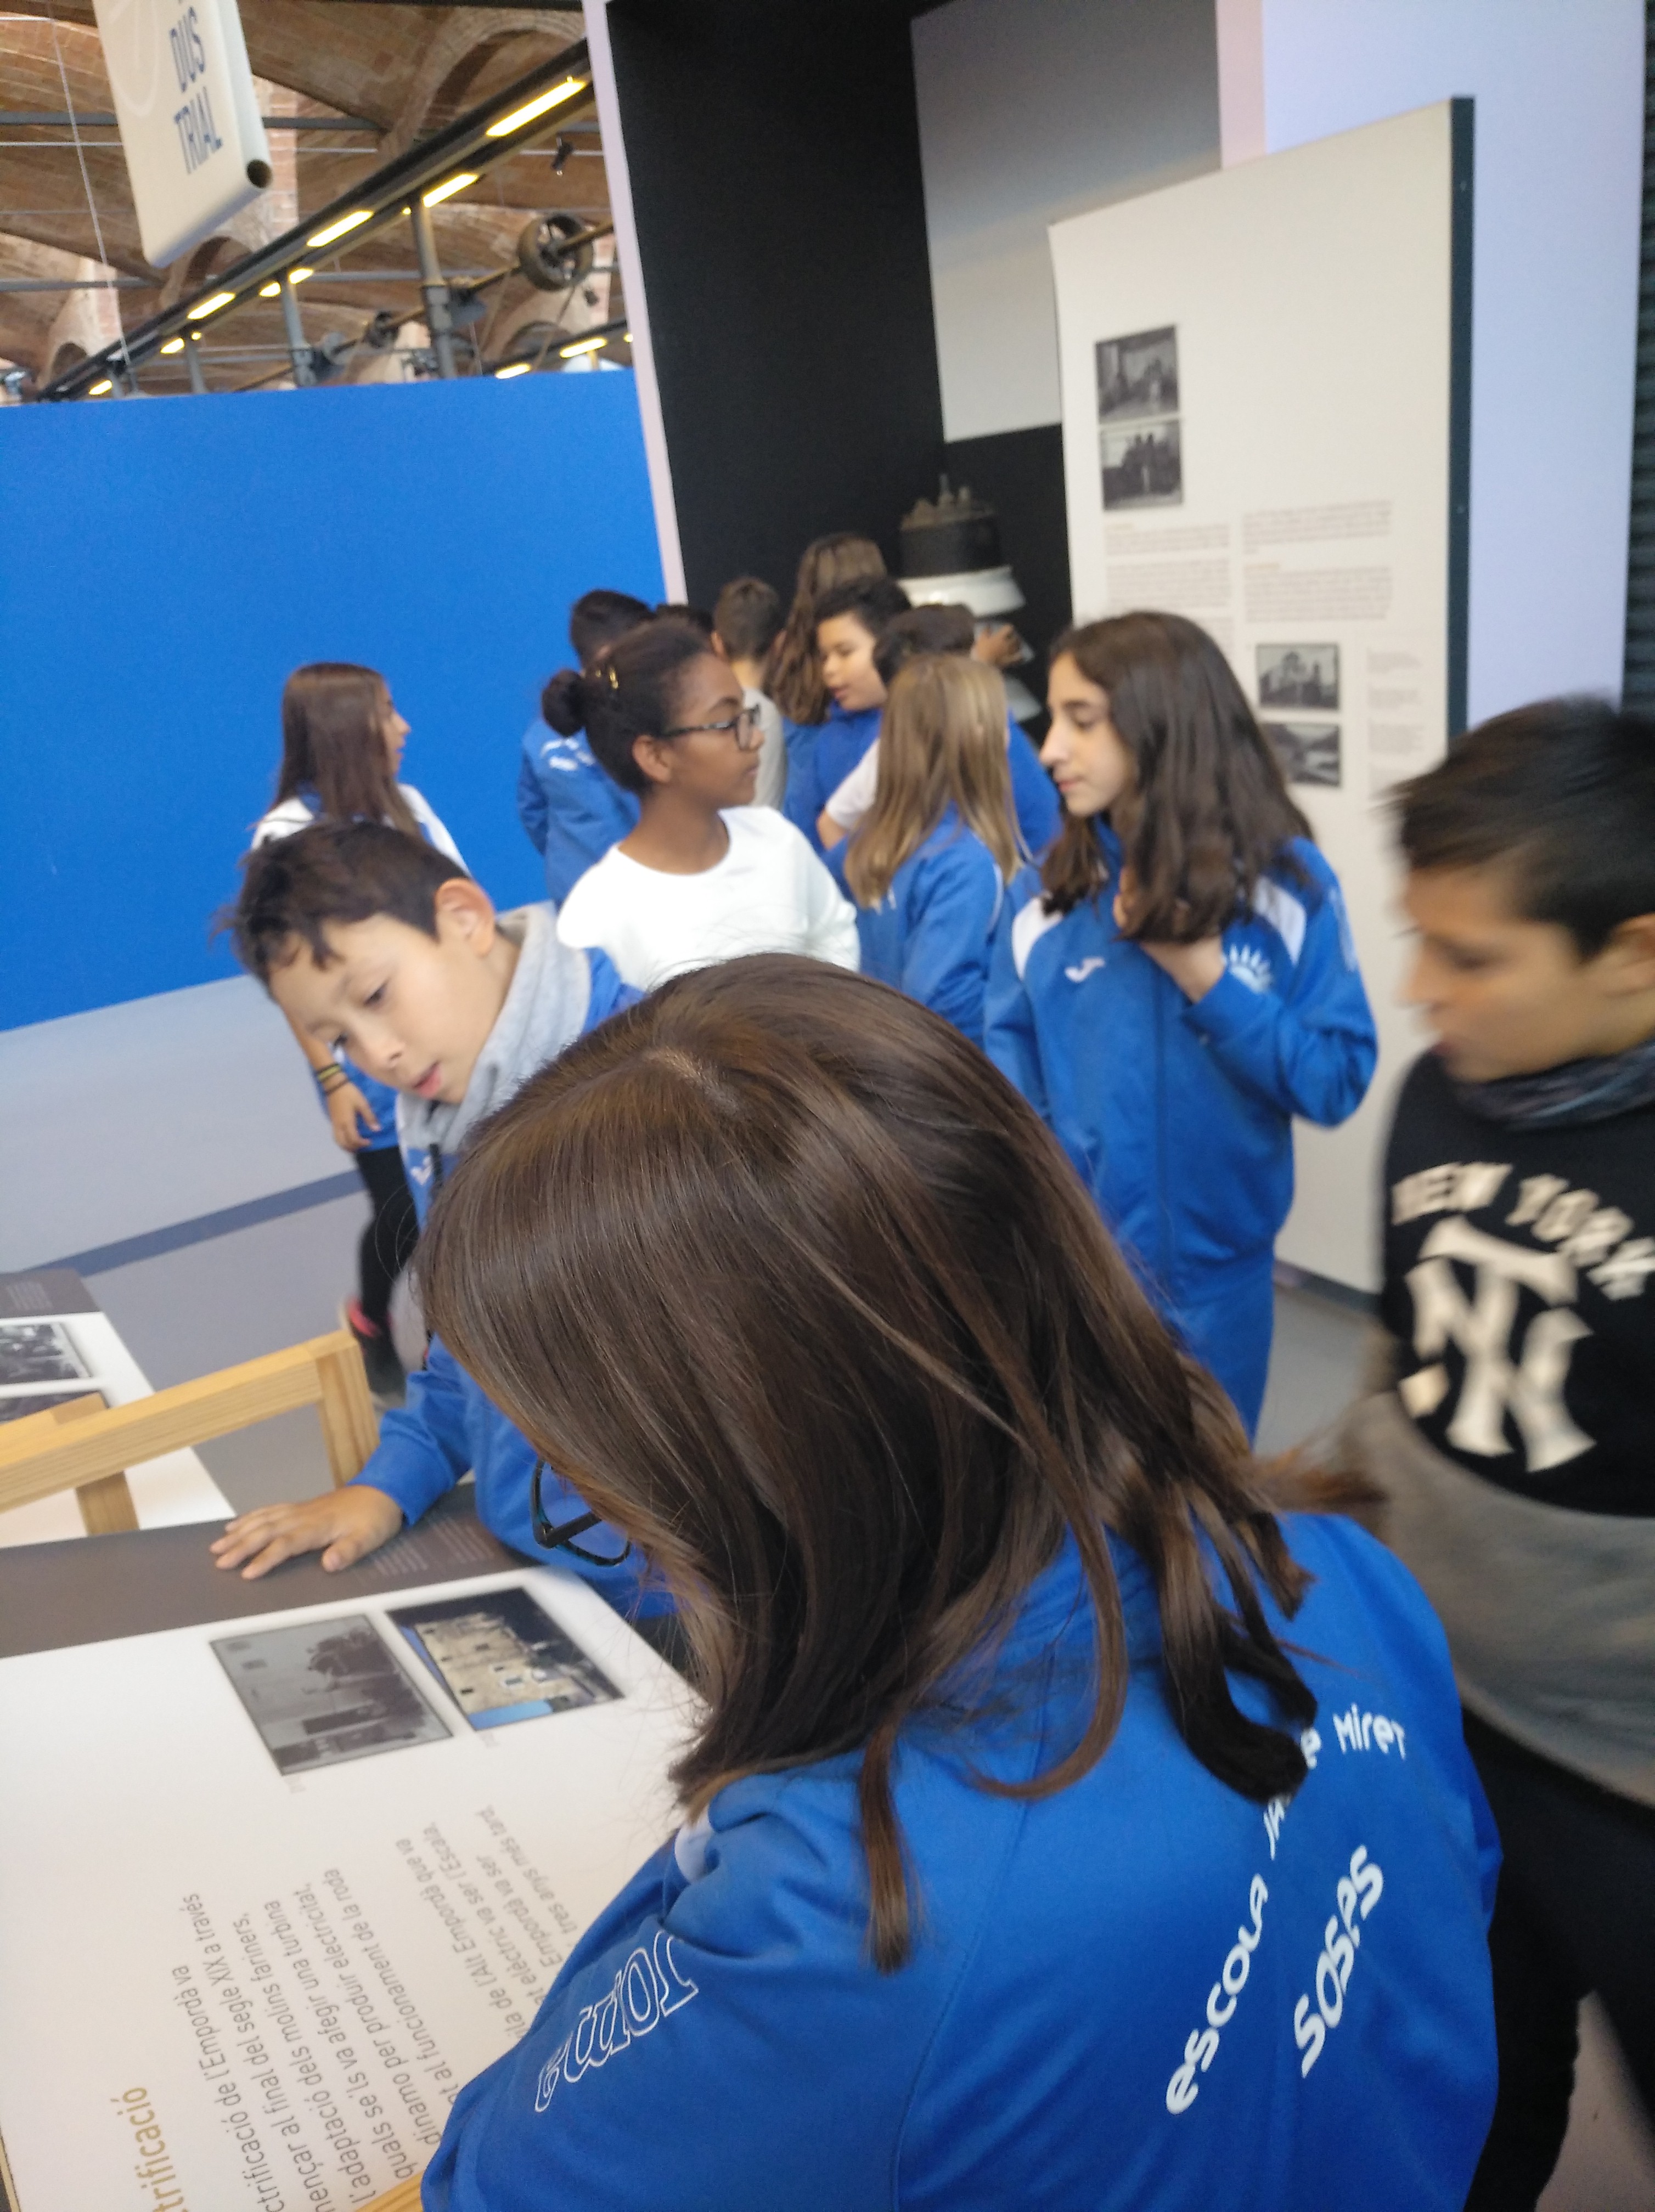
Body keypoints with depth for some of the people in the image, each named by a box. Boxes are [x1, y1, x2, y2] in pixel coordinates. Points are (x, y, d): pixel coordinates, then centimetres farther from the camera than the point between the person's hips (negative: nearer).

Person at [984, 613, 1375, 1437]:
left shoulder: (1289, 883, -9)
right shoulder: (1045, 893, -6)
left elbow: (1337, 1081, -11)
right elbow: (1008, 1074, -3)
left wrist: (1206, 977, -20)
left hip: (1216, 1276, 0)